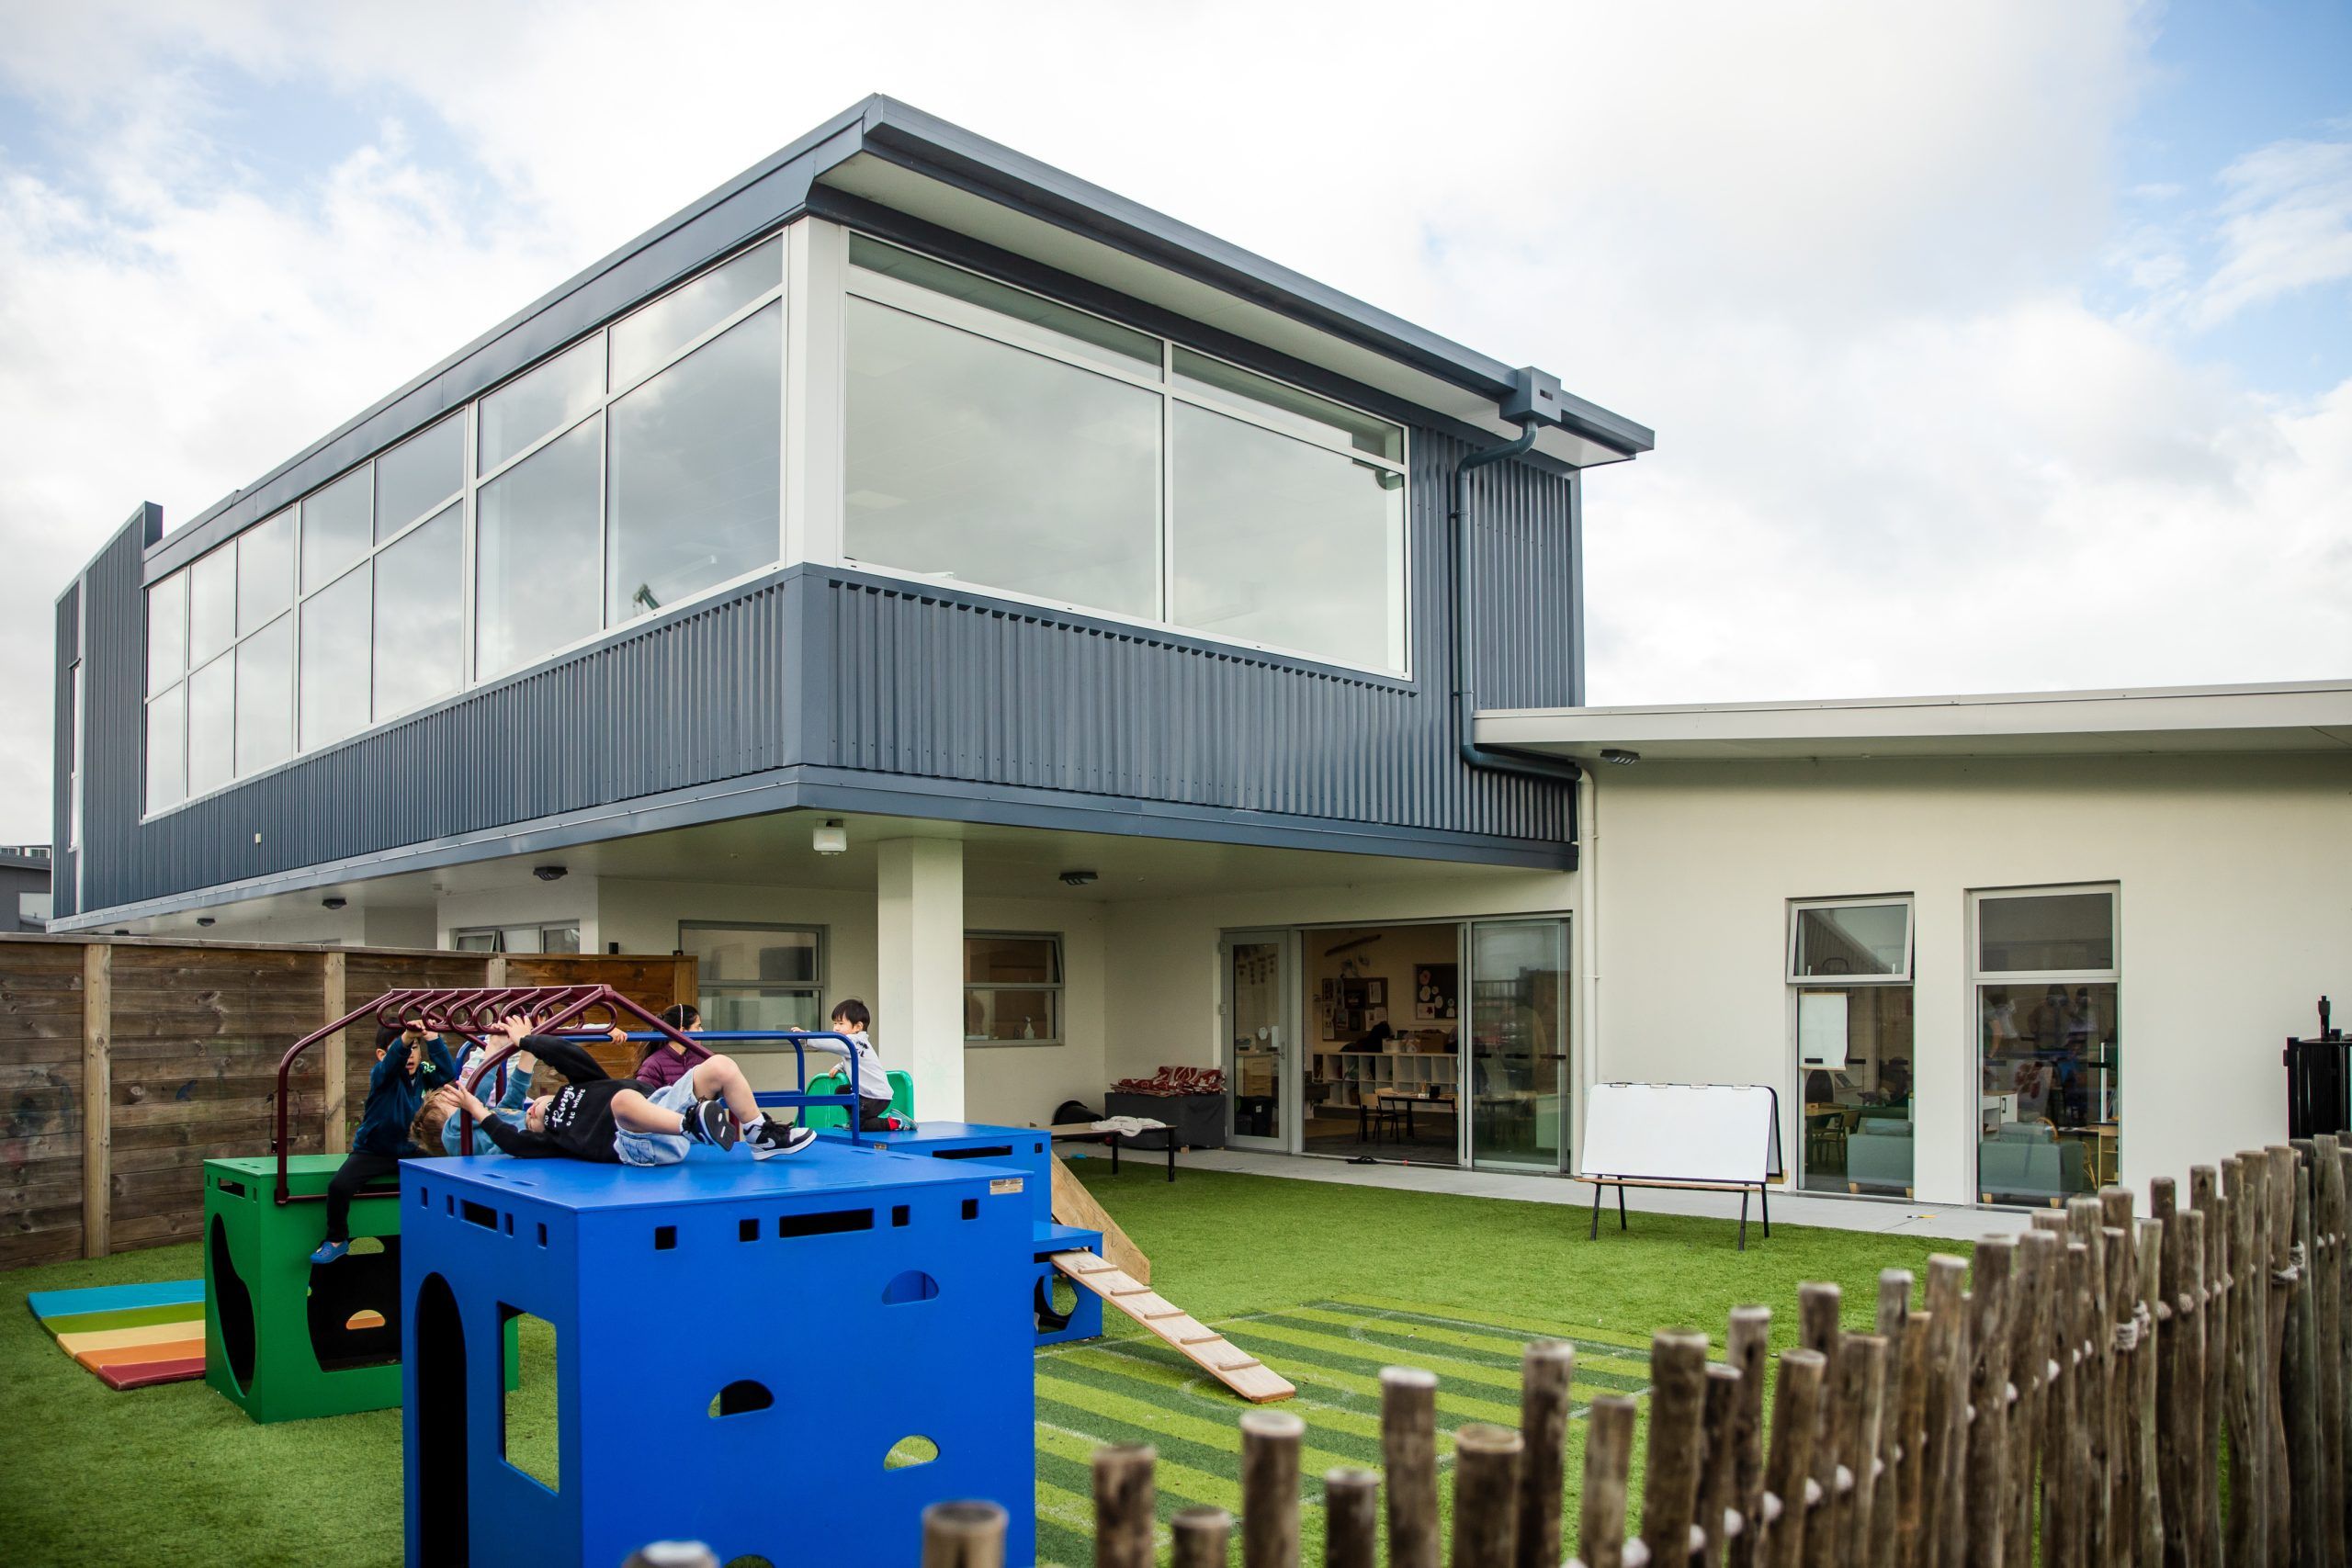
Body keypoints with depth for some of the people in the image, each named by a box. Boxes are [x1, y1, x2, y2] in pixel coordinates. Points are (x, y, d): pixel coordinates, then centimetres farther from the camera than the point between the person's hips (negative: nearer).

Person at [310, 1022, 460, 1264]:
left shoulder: (422, 1073, -1)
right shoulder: (381, 1075, -15)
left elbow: (448, 1074, -20)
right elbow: (392, 1061, -39)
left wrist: (432, 1038, -28)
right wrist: (405, 1038, -61)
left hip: (408, 1150, 3)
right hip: (373, 1151, -3)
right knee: (339, 1185, -24)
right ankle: (337, 1240, 3)